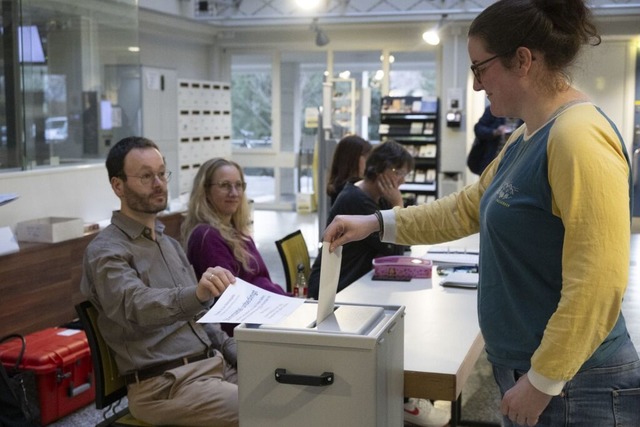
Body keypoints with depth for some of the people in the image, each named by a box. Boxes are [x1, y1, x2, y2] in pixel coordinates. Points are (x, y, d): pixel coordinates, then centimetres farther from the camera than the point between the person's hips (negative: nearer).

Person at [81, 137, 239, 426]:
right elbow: (135, 307, -29)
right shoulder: (106, 251, -9)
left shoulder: (169, 244, 18)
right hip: (165, 384, -8)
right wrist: (197, 294, -48)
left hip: (213, 364, 8)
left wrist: (240, 354, 8)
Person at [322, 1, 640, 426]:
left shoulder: (578, 137, -22)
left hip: (572, 387, -9)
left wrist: (543, 382, -20)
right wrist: (377, 223, 15)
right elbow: (468, 208, 20)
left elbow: (597, 284, -26)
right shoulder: (527, 137, 8)